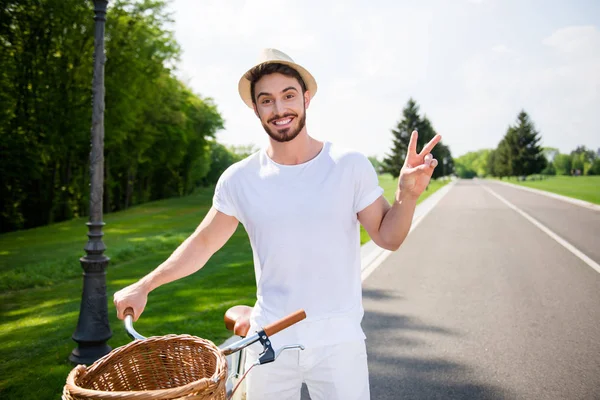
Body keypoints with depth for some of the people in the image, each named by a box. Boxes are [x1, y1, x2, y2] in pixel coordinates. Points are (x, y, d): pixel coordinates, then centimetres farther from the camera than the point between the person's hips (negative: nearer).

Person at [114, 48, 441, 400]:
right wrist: (144, 286, 3)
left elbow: (387, 236, -2)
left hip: (339, 341, -1)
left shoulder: (351, 166, -8)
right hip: (269, 342, 2)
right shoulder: (239, 179, -4)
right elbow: (203, 243, 7)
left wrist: (408, 195, -20)